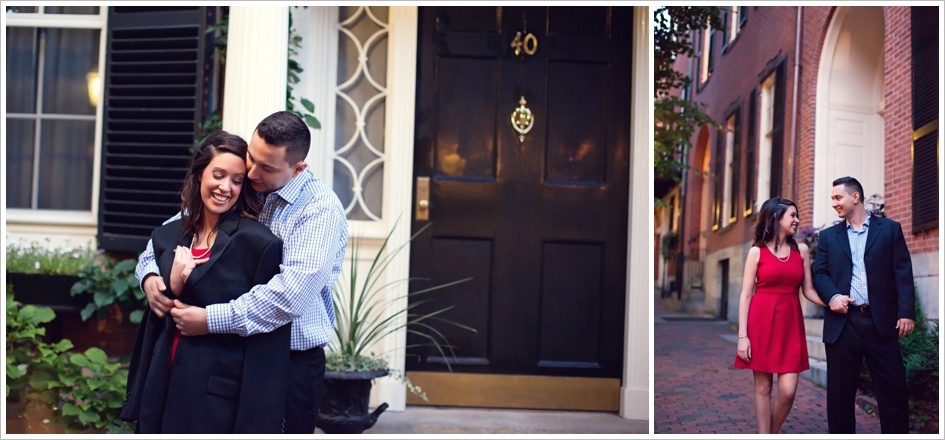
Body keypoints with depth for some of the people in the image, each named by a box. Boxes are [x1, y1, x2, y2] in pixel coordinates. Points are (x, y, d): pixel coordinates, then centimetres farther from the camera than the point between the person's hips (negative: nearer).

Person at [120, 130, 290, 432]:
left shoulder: (258, 243, -13)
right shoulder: (167, 236, 6)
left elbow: (265, 341, -14)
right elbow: (154, 323, 13)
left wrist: (256, 424, -17)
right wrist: (172, 286, -8)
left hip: (220, 399, -5)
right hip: (164, 389, 6)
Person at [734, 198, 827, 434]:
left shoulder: (802, 250, 11)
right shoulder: (757, 252, 2)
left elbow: (808, 290, 10)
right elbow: (746, 295, -1)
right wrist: (742, 335, -9)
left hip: (790, 324, 2)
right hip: (762, 322, -2)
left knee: (788, 390, -5)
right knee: (763, 388, 1)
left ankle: (772, 435, 18)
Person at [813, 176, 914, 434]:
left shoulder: (890, 229, 9)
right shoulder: (828, 236, 15)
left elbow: (903, 273, 2)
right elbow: (820, 273, 9)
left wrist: (906, 312, -9)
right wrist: (831, 296, -12)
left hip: (881, 322, -2)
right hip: (842, 323, 2)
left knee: (893, 389, 0)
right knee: (840, 392, 5)